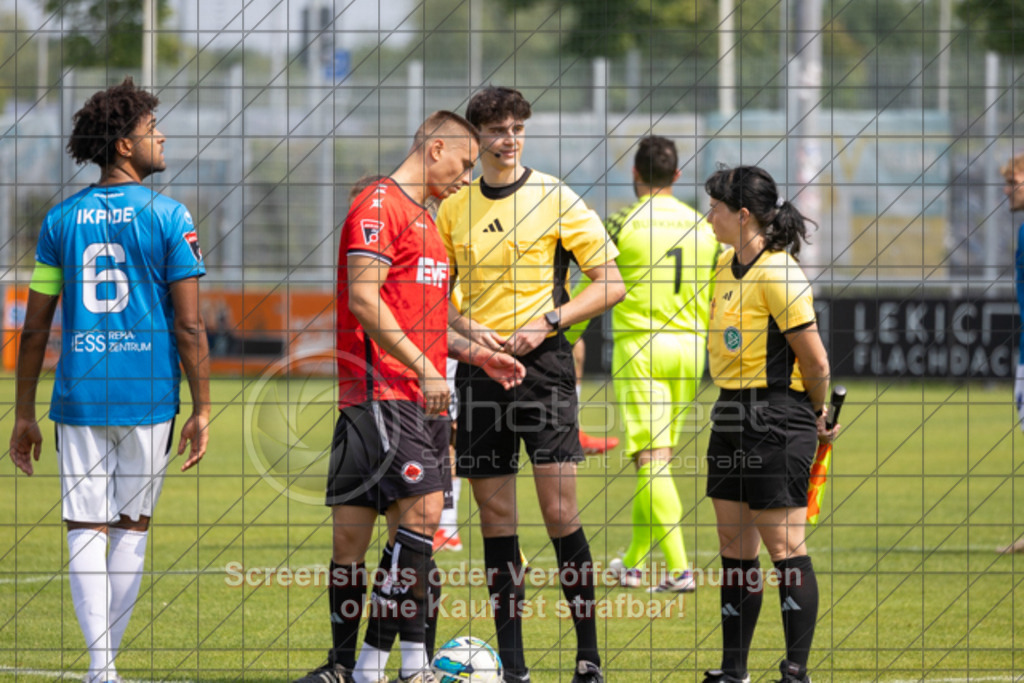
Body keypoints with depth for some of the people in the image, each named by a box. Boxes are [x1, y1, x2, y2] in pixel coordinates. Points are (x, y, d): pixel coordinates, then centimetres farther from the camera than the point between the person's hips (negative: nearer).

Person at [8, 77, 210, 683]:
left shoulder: (61, 220, 4)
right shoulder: (169, 218, -5)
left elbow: (36, 326, 6)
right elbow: (189, 326, -8)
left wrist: (24, 414, 12)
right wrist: (202, 410, -1)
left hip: (79, 395, 2)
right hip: (148, 394, -2)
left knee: (86, 529, 2)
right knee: (132, 527, 12)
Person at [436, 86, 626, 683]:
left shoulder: (556, 198, -2)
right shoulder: (455, 208, 9)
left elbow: (611, 284, -2)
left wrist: (547, 322, -12)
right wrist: (467, 328, -2)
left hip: (543, 364, -4)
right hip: (480, 366, 4)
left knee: (560, 511, -10)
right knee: (496, 517, 4)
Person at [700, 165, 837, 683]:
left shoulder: (779, 275, -17)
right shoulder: (727, 266, 11)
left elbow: (816, 362, -15)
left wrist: (817, 419, 0)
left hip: (776, 423, -9)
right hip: (733, 415, 9)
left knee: (784, 548, -6)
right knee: (735, 548, 11)